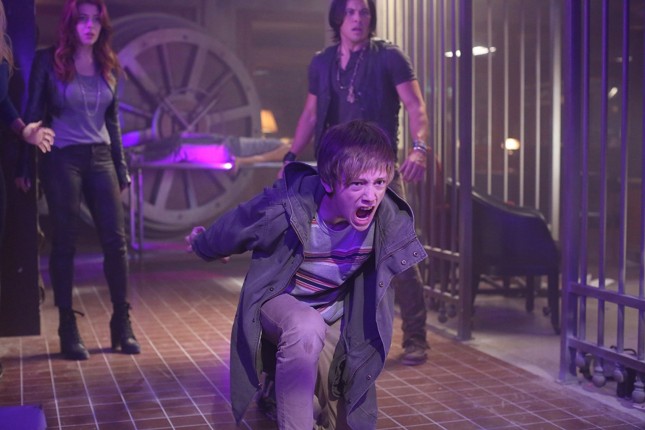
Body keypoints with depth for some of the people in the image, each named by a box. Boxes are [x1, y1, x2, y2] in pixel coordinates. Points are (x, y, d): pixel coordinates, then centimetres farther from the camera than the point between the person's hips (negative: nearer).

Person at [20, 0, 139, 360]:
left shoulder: (108, 67, 10)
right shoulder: (49, 61, -2)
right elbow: (34, 114, -1)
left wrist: (122, 169, 13)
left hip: (101, 159, 4)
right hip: (62, 159, -4)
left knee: (116, 241, -1)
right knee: (65, 244, 1)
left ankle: (122, 324, 10)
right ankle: (68, 329, 9)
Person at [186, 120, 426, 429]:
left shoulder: (390, 219, -26)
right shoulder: (286, 208, -34)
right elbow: (234, 229, -12)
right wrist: (204, 246, 7)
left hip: (335, 319, 4)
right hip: (280, 301, -4)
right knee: (307, 328, -41)